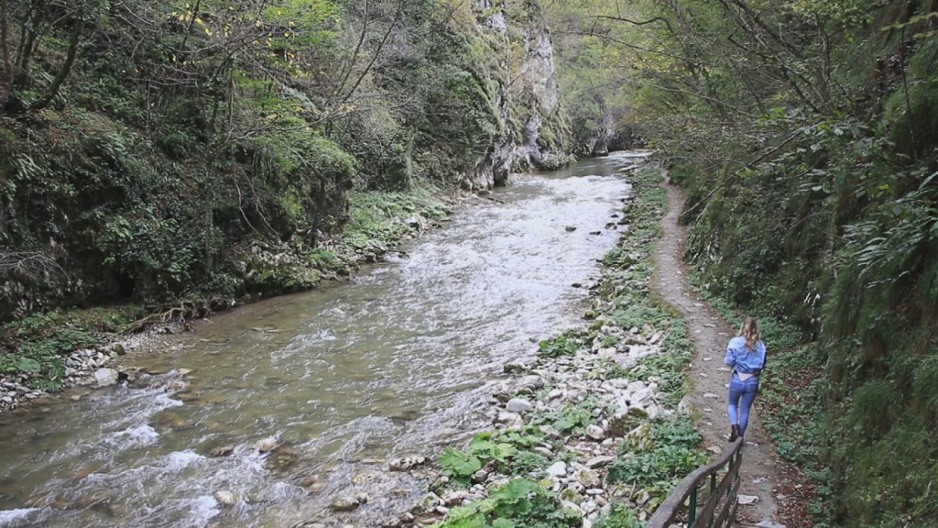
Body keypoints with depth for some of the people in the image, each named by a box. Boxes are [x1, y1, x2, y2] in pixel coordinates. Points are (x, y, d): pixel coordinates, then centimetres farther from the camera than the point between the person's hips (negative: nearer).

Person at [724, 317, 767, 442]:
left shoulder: (735, 342, -12)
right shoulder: (760, 345, -5)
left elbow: (729, 361, -10)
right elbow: (762, 365, 0)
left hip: (737, 380, -2)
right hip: (753, 382, 2)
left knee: (732, 404, 22)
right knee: (745, 410, 16)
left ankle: (734, 426, -1)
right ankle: (740, 436, 23)